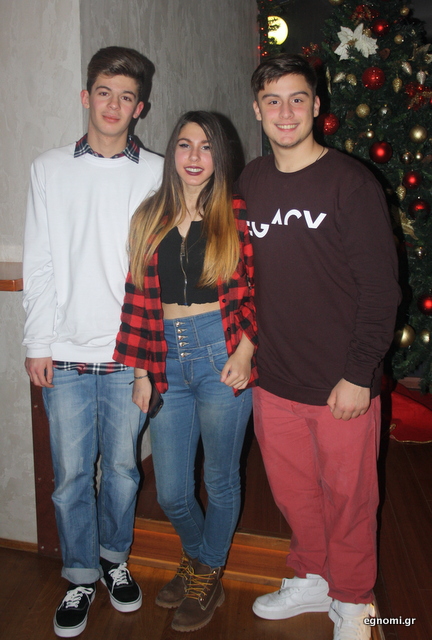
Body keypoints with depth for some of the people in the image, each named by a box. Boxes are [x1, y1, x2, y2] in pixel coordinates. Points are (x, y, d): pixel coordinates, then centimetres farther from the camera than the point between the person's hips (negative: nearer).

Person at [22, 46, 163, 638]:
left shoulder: (157, 174, 3)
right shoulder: (50, 169, 6)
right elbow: (39, 265, 5)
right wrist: (38, 342, 0)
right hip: (67, 353, 1)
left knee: (122, 467, 13)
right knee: (71, 475, 9)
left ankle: (115, 557, 37)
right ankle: (81, 576, 30)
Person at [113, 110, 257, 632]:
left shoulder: (235, 214, 0)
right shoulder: (149, 217, 8)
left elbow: (254, 290, -1)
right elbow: (138, 299, 6)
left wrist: (245, 350, -14)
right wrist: (140, 372, 3)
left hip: (221, 355, -3)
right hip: (167, 361, 3)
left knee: (220, 480, 12)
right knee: (170, 494, 12)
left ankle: (208, 575, 39)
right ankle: (195, 557, 45)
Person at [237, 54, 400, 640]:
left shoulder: (351, 182, -7)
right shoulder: (250, 183, 7)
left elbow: (380, 285, -10)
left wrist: (360, 373, -14)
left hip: (342, 383, -4)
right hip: (274, 380, 4)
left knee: (347, 496, 11)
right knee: (292, 489, 18)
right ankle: (312, 580, 43)